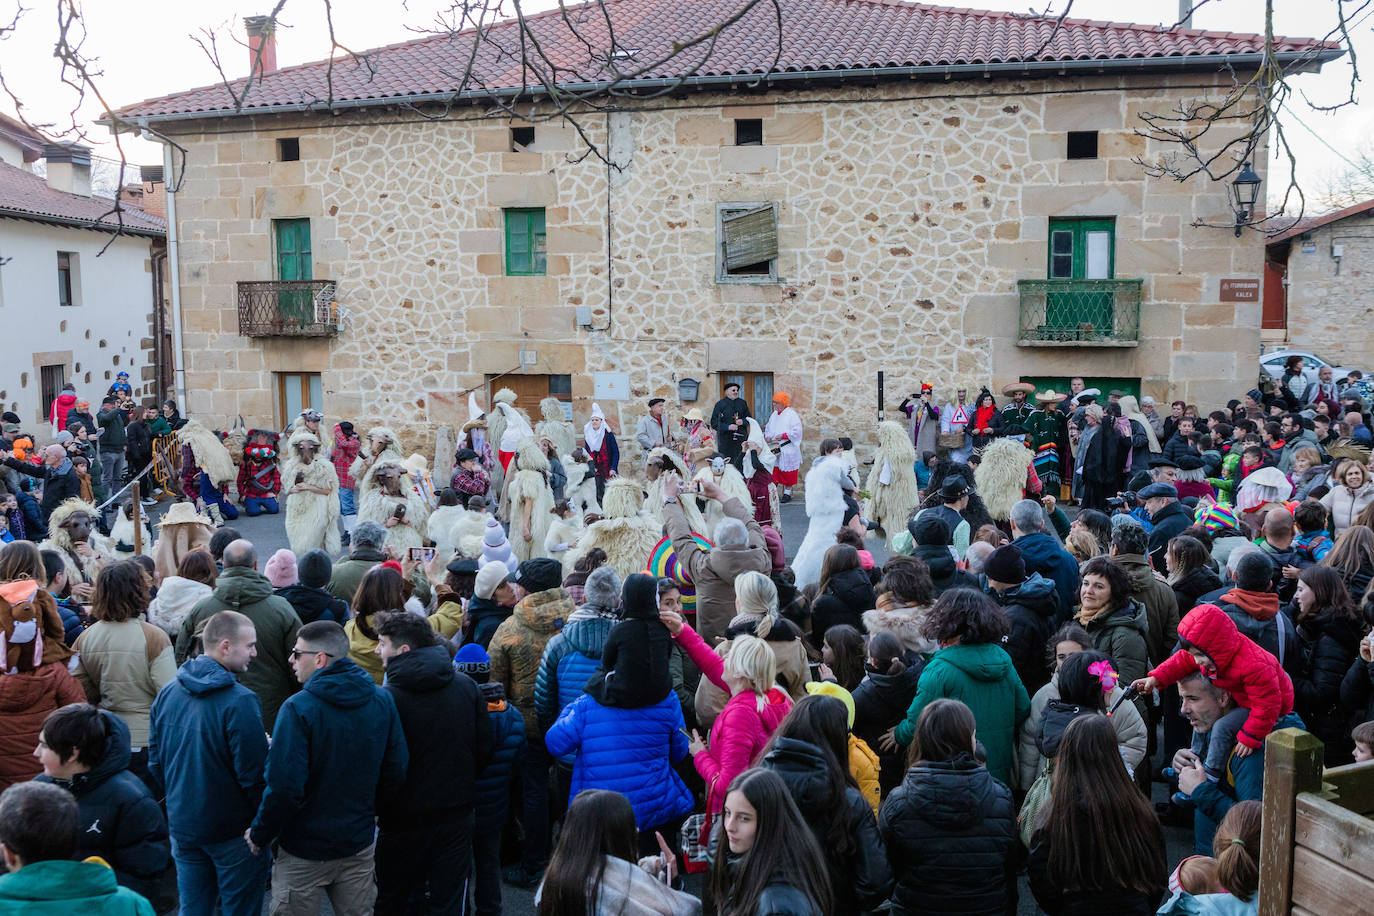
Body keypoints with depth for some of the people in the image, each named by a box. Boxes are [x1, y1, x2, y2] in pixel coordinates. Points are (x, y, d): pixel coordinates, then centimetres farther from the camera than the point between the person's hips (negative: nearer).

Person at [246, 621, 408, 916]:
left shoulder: (298, 708, -20)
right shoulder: (382, 700, -4)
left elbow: (284, 787, -22)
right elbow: (395, 773, 0)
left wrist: (259, 835, -7)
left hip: (304, 852, -4)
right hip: (359, 845, 4)